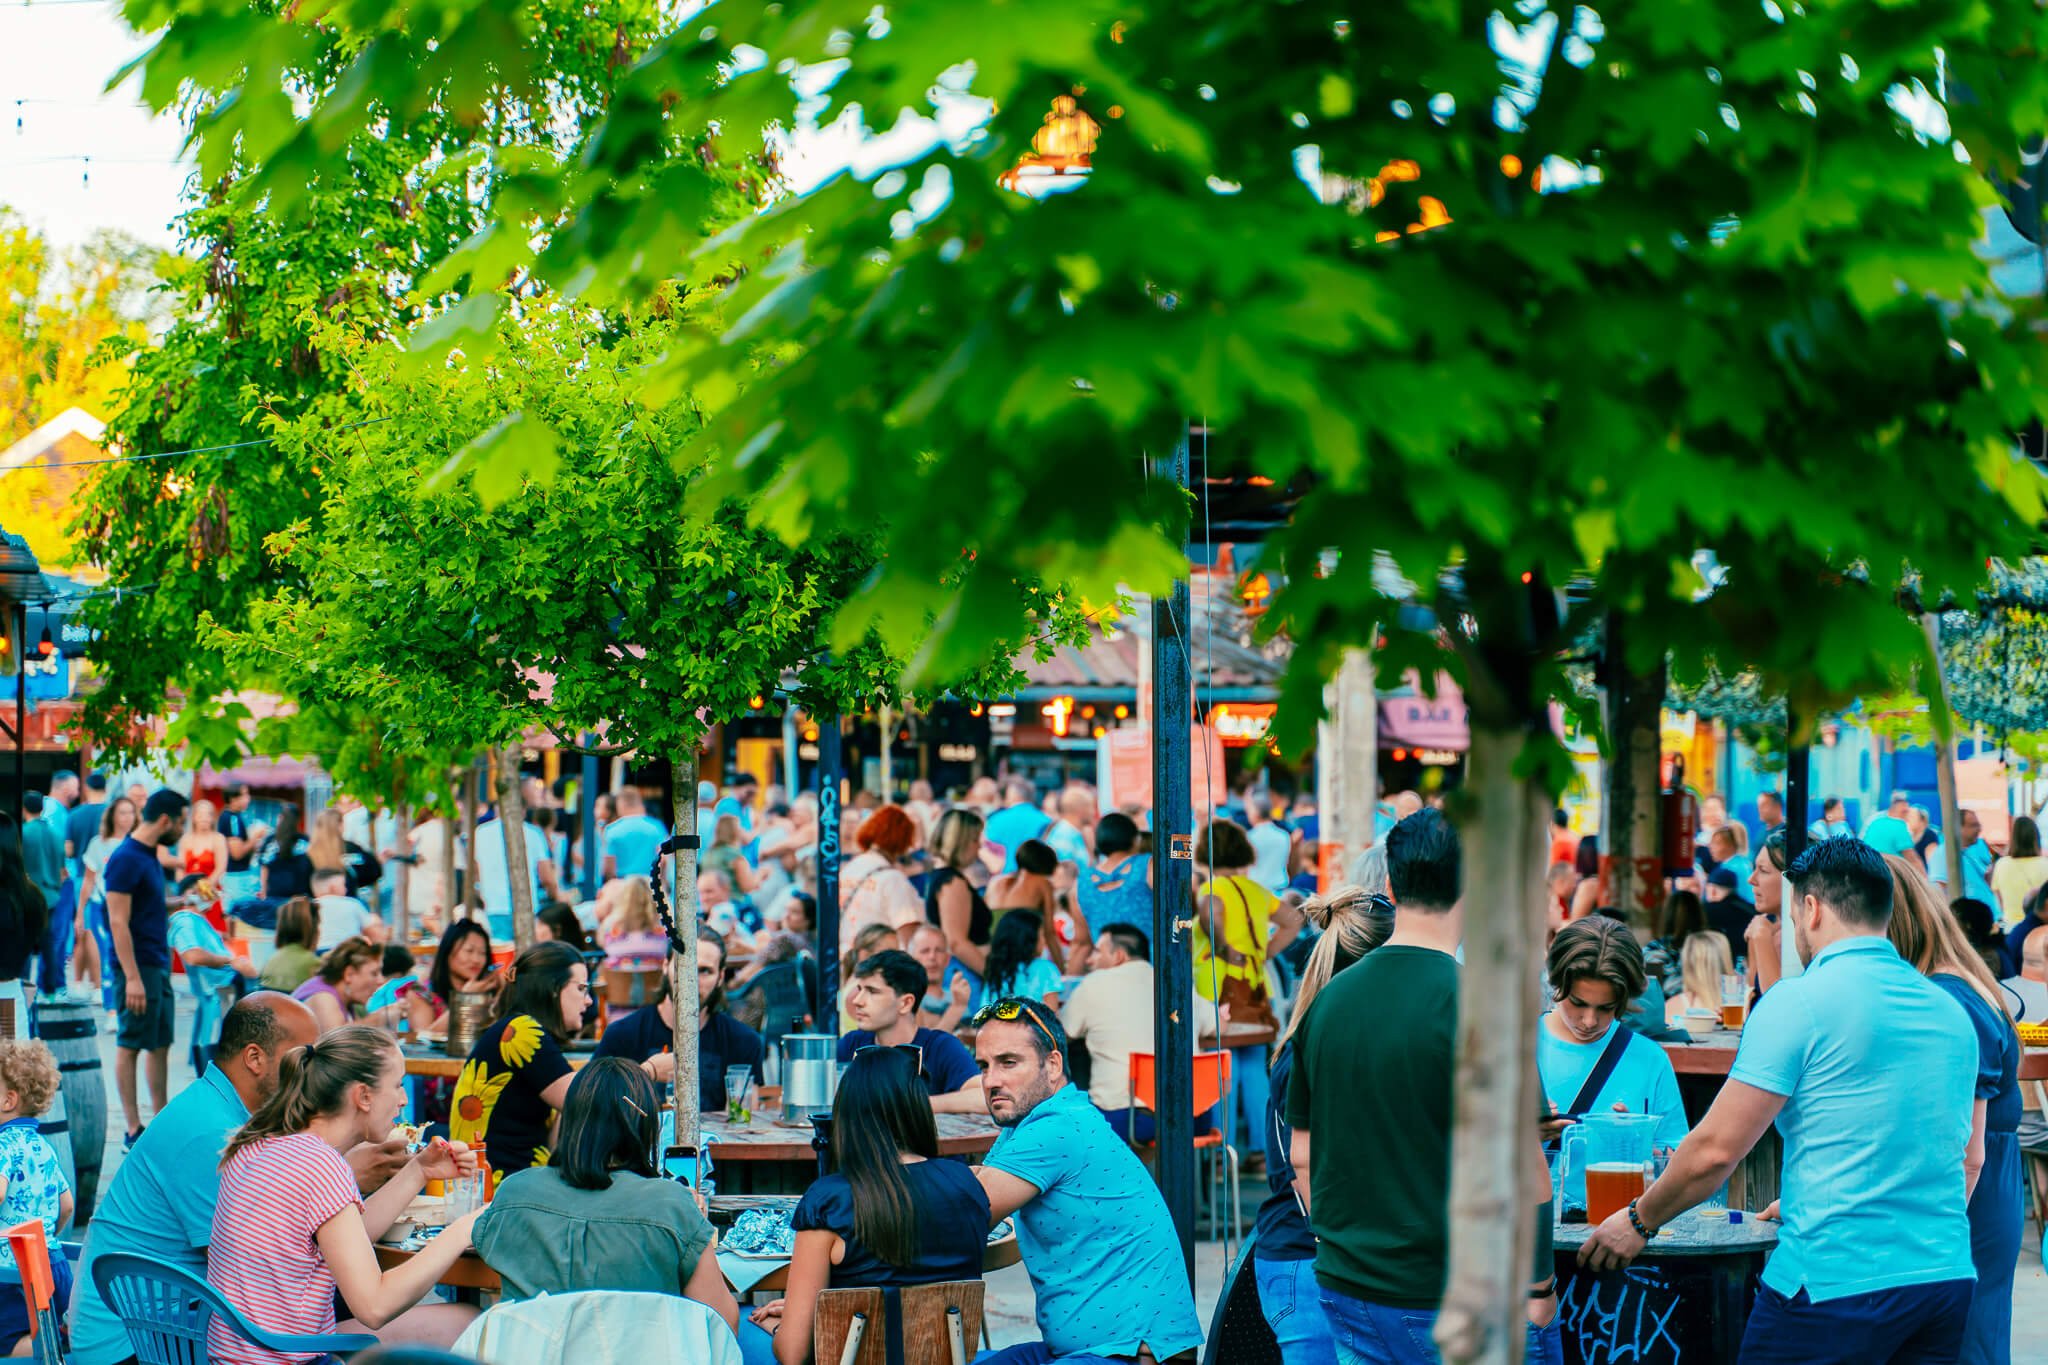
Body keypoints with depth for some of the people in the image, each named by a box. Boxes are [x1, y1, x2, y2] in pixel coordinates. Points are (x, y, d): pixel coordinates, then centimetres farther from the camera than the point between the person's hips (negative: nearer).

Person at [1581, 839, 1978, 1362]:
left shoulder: (1800, 1000, -8)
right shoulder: (1951, 1012, 13)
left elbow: (1717, 1148, -9)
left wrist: (1639, 1220, 8)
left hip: (1837, 1281, -6)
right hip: (1948, 1277, 6)